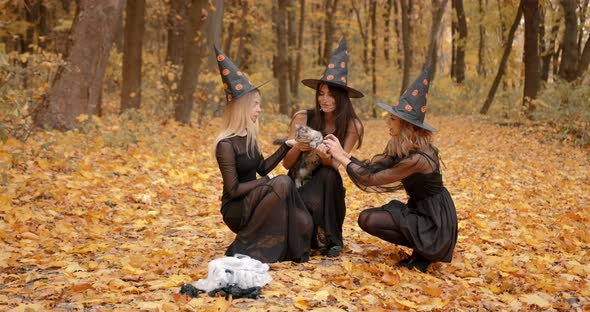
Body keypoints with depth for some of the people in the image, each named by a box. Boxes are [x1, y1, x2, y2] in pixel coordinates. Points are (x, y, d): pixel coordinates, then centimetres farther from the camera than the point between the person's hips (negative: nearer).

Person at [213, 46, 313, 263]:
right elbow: (233, 189, -20)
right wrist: (267, 182, -16)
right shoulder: (226, 144, -18)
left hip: (252, 202, 7)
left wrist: (286, 146, 8)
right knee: (282, 183, -29)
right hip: (235, 210, -7)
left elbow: (262, 167, 15)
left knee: (302, 223, -14)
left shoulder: (248, 137, 7)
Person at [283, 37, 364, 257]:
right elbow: (287, 164, -7)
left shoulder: (352, 126, -9)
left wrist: (328, 159, -38)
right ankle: (316, 236, -1)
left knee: (328, 174, -34)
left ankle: (331, 239, -16)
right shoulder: (302, 118, -10)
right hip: (300, 183, -1)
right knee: (313, 204, -36)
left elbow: (338, 166, -14)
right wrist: (297, 148, -30)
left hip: (327, 185, 1)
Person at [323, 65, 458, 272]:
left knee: (368, 219, -16)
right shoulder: (398, 147, 0)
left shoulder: (417, 158, -28)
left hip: (434, 220, -9)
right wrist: (342, 152, -8)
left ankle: (424, 252, -3)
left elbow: (371, 180, -24)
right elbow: (371, 168, -2)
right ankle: (421, 247, 9)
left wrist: (341, 157, -17)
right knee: (367, 217, 5)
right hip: (420, 210, 9)